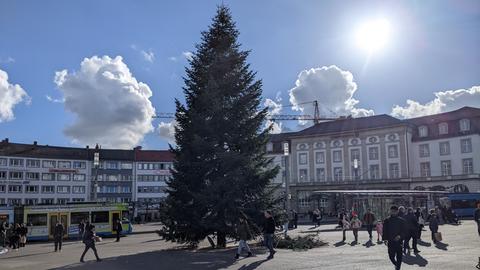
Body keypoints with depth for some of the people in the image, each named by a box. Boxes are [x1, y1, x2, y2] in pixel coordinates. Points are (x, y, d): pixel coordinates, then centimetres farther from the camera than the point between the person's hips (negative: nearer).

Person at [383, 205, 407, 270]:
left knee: (399, 257, 1)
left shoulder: (401, 220, 1)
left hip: (399, 241, -1)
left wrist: (400, 236, -18)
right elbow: (385, 231, 5)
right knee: (391, 257, 2)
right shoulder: (387, 220, 3)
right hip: (390, 242, 1)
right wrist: (385, 239, -6)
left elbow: (404, 230, -1)